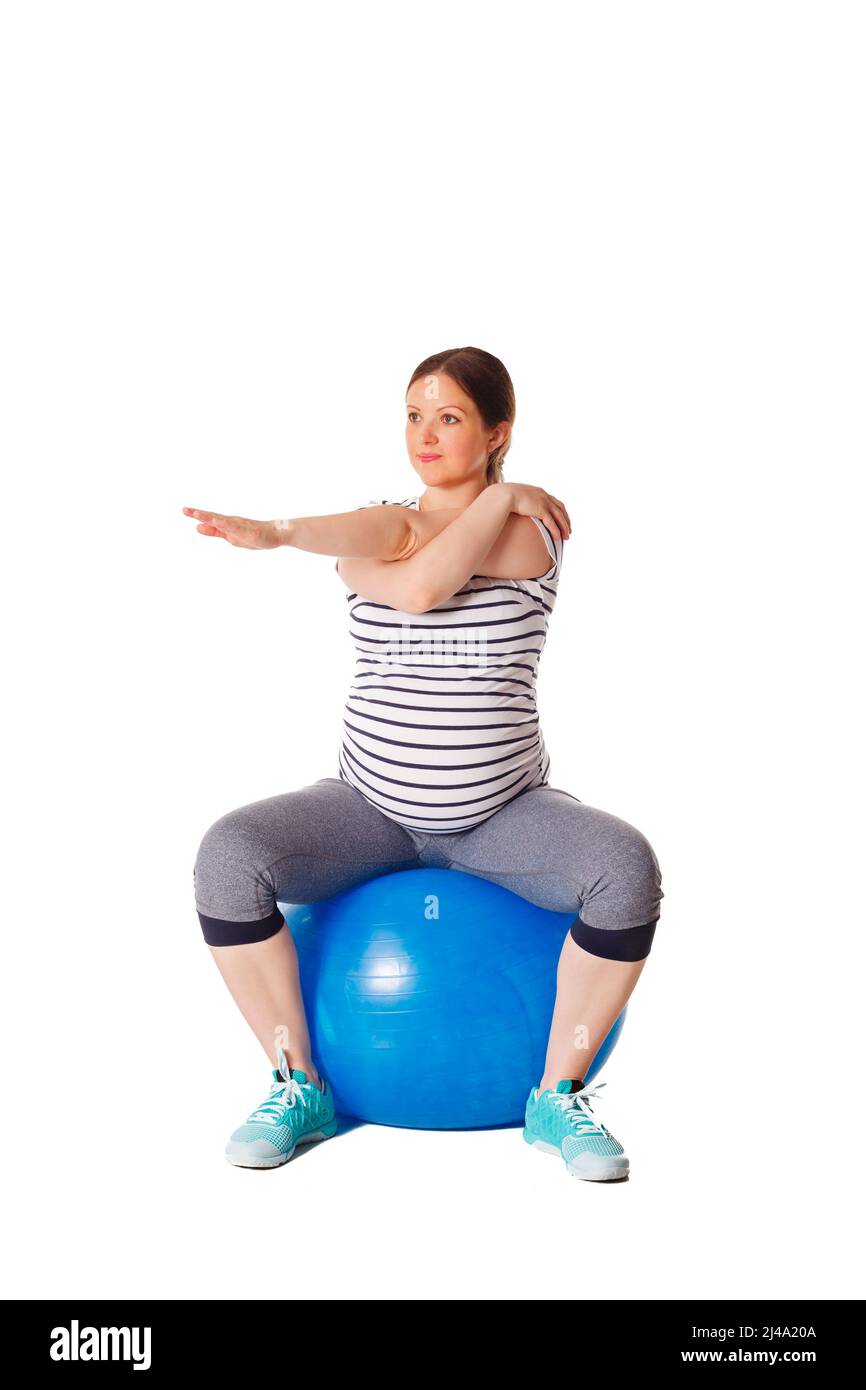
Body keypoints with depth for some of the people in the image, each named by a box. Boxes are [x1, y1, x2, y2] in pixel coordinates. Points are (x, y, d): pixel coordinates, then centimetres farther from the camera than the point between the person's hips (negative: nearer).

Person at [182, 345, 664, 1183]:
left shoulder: (530, 530, -4)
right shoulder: (379, 522, 5)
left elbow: (427, 584, -24)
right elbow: (388, 564, -23)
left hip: (504, 813, -2)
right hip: (371, 807, 2)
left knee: (627, 868, -30)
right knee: (227, 857, -23)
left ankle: (558, 1097, -9)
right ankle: (299, 1088, -5)